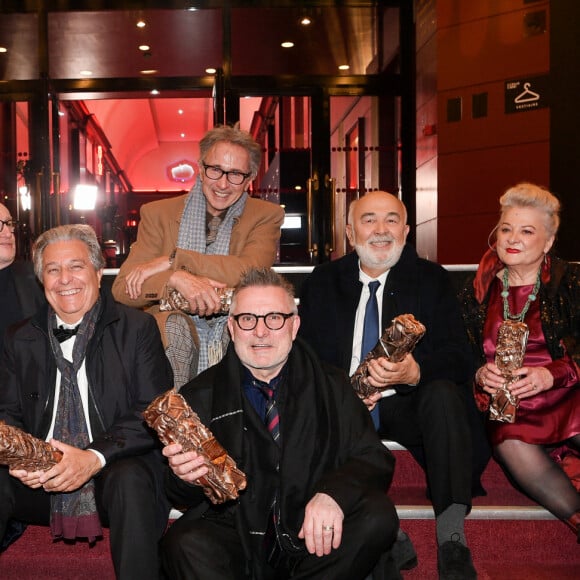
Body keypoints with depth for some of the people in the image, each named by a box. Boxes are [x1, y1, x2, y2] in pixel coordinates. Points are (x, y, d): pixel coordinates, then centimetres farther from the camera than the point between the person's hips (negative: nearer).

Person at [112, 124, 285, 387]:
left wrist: (171, 261, -16)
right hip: (177, 337, 0)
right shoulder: (158, 214, 7)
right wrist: (177, 279, -22)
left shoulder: (267, 216, 6)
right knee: (174, 326, -32)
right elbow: (122, 290, -2)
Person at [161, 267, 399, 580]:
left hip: (310, 538, 3)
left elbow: (374, 460, 0)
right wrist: (185, 477, -20)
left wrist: (334, 493, -22)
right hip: (234, 537, -2)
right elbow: (182, 495, 6)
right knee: (184, 545, -32)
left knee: (378, 516, -25)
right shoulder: (200, 396, 5)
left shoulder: (331, 387, 7)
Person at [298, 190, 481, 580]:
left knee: (445, 393, -31)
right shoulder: (322, 282, 8)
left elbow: (458, 358, -5)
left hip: (410, 403, -1)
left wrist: (414, 372, -28)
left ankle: (451, 539, -27)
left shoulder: (432, 279, 4)